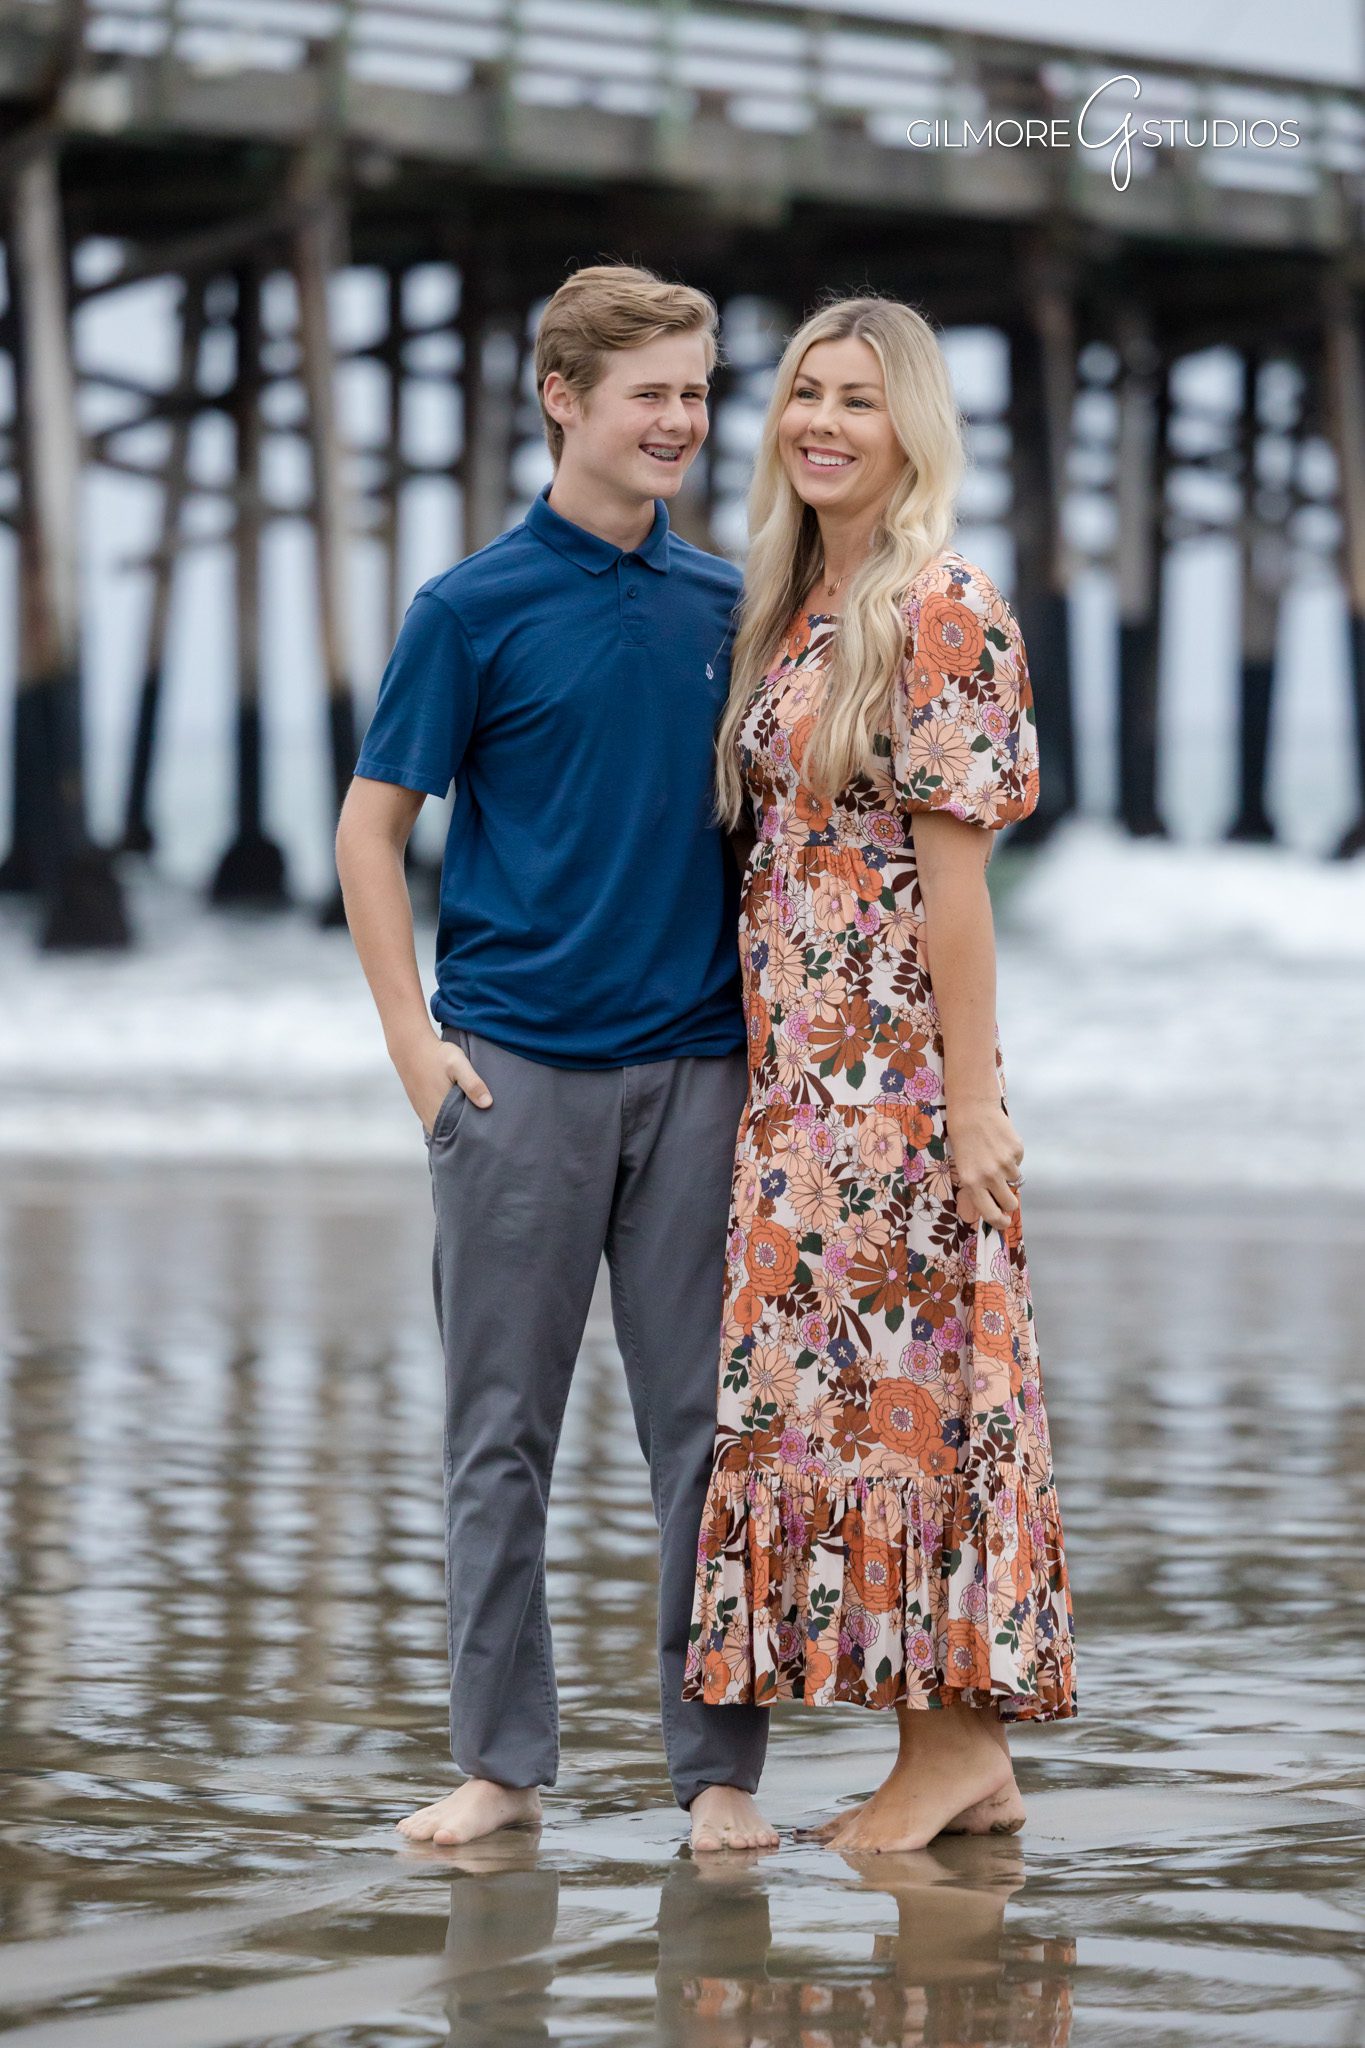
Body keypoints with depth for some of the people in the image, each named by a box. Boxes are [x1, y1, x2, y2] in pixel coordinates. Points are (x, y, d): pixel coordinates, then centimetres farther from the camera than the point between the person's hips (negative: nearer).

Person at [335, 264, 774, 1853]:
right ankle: (501, 1760, 11)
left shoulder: (728, 607, 9)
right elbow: (372, 827, 1)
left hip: (697, 1065, 3)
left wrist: (775, 1027, 9)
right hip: (518, 1065, -3)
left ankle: (720, 1766, 9)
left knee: (708, 1425, 3)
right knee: (501, 1430, 3)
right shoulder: (475, 609, -1)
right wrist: (416, 1041, -5)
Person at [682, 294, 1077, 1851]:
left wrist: (972, 1095, -16)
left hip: (898, 1066, -8)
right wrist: (765, 1063, 13)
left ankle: (958, 1736, 2)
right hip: (796, 1066, 8)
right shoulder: (794, 611, 15)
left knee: (902, 1374, -5)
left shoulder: (945, 615, -10)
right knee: (833, 1380, 7)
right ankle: (961, 1760, 12)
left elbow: (954, 867, -14)